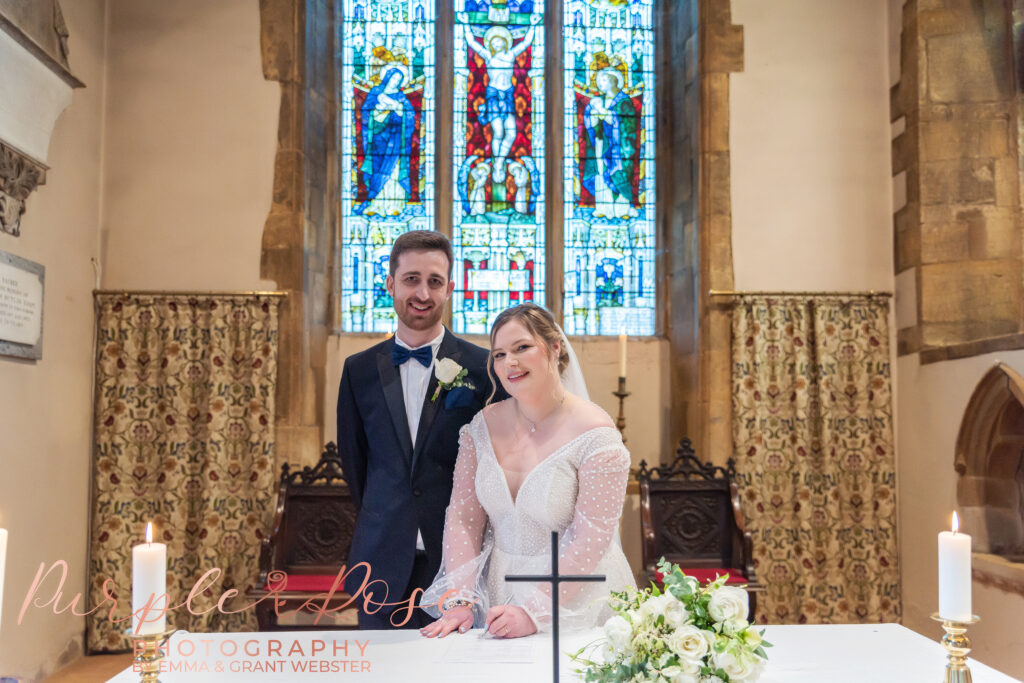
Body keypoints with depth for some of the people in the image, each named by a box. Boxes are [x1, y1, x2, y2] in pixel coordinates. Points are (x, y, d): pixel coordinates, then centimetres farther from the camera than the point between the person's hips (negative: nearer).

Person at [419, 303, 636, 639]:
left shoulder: (595, 433, -13)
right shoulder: (484, 425, 1)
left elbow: (592, 539, -17)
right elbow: (463, 518, 0)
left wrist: (534, 611, -21)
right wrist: (460, 601, -11)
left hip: (573, 603, -3)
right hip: (497, 593, 4)